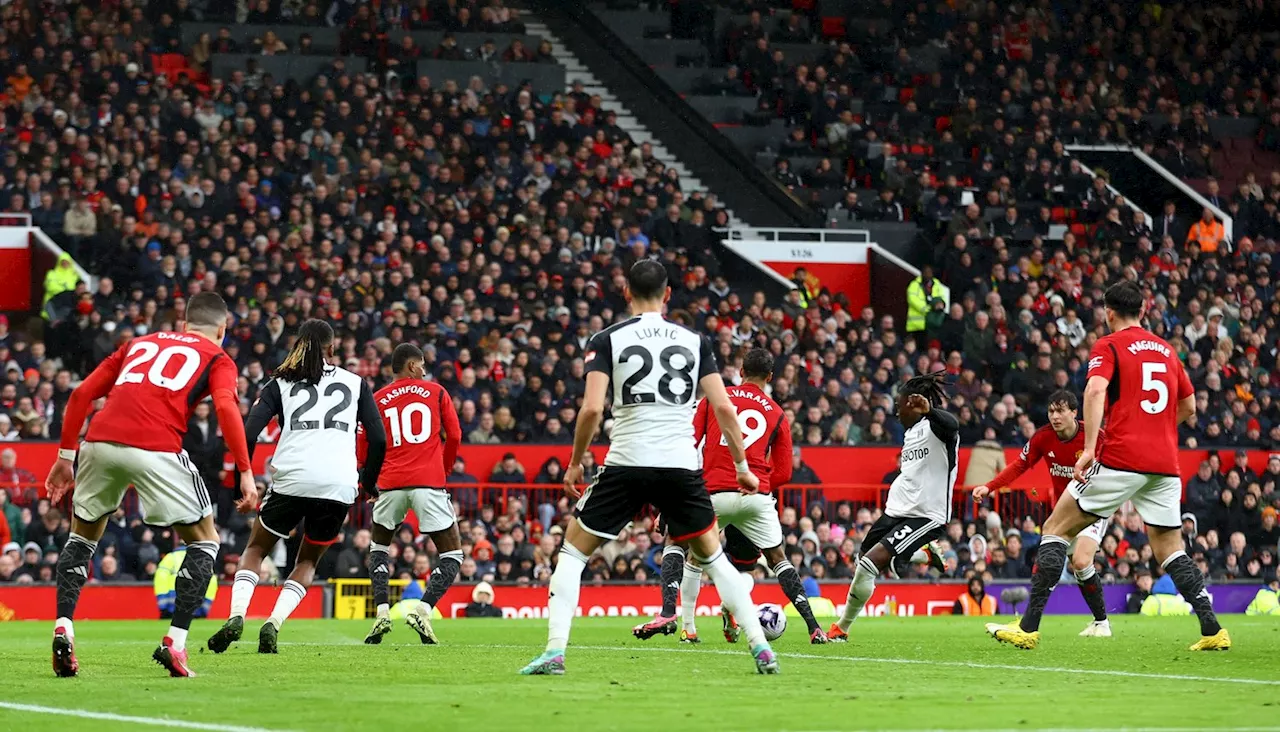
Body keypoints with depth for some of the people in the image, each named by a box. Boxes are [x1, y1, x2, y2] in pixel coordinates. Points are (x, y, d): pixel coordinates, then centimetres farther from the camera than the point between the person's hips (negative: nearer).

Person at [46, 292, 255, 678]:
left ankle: (63, 628, 8)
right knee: (204, 541, 15)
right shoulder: (217, 359, 18)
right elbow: (226, 407, -3)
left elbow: (82, 393, 22)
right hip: (156, 450, -4)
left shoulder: (139, 344, 30)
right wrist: (245, 472, -7)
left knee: (83, 534, 26)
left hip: (99, 443, 4)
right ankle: (174, 642, 3)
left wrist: (65, 455, 26)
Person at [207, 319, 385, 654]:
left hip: (292, 479, -1)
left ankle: (237, 614, -7)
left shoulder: (281, 383, 14)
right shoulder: (355, 383, 17)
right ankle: (274, 622, -3)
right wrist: (368, 483, 23)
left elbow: (249, 434, 1)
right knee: (308, 561, 20)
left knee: (256, 550, 18)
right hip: (339, 485, 1)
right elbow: (379, 440, 9)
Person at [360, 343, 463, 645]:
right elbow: (454, 437, 8)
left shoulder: (377, 399, 11)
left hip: (391, 484, 2)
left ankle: (382, 613, 7)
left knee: (379, 546, 24)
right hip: (429, 482, -2)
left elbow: (363, 450, 11)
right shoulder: (436, 392, 9)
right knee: (452, 554, 8)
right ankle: (423, 610, -13)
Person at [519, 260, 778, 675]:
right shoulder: (694, 341, 9)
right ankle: (761, 648, 10)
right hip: (681, 466, 2)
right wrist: (742, 466, 13)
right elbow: (723, 408, 3)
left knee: (572, 554, 12)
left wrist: (574, 464, 4)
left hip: (626, 464, -2)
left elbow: (592, 409, -9)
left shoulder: (608, 340, 1)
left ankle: (555, 651, -2)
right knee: (712, 558, 19)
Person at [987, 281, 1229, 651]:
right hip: (1165, 464, 5)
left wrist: (1090, 448, -22)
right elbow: (1188, 406, 25)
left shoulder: (1108, 346, 1)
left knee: (1056, 528, 3)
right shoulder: (1166, 350, 18)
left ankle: (1029, 627, -3)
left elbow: (1096, 389, -17)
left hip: (1121, 458, -5)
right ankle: (1212, 630, 0)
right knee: (1170, 549, 14)